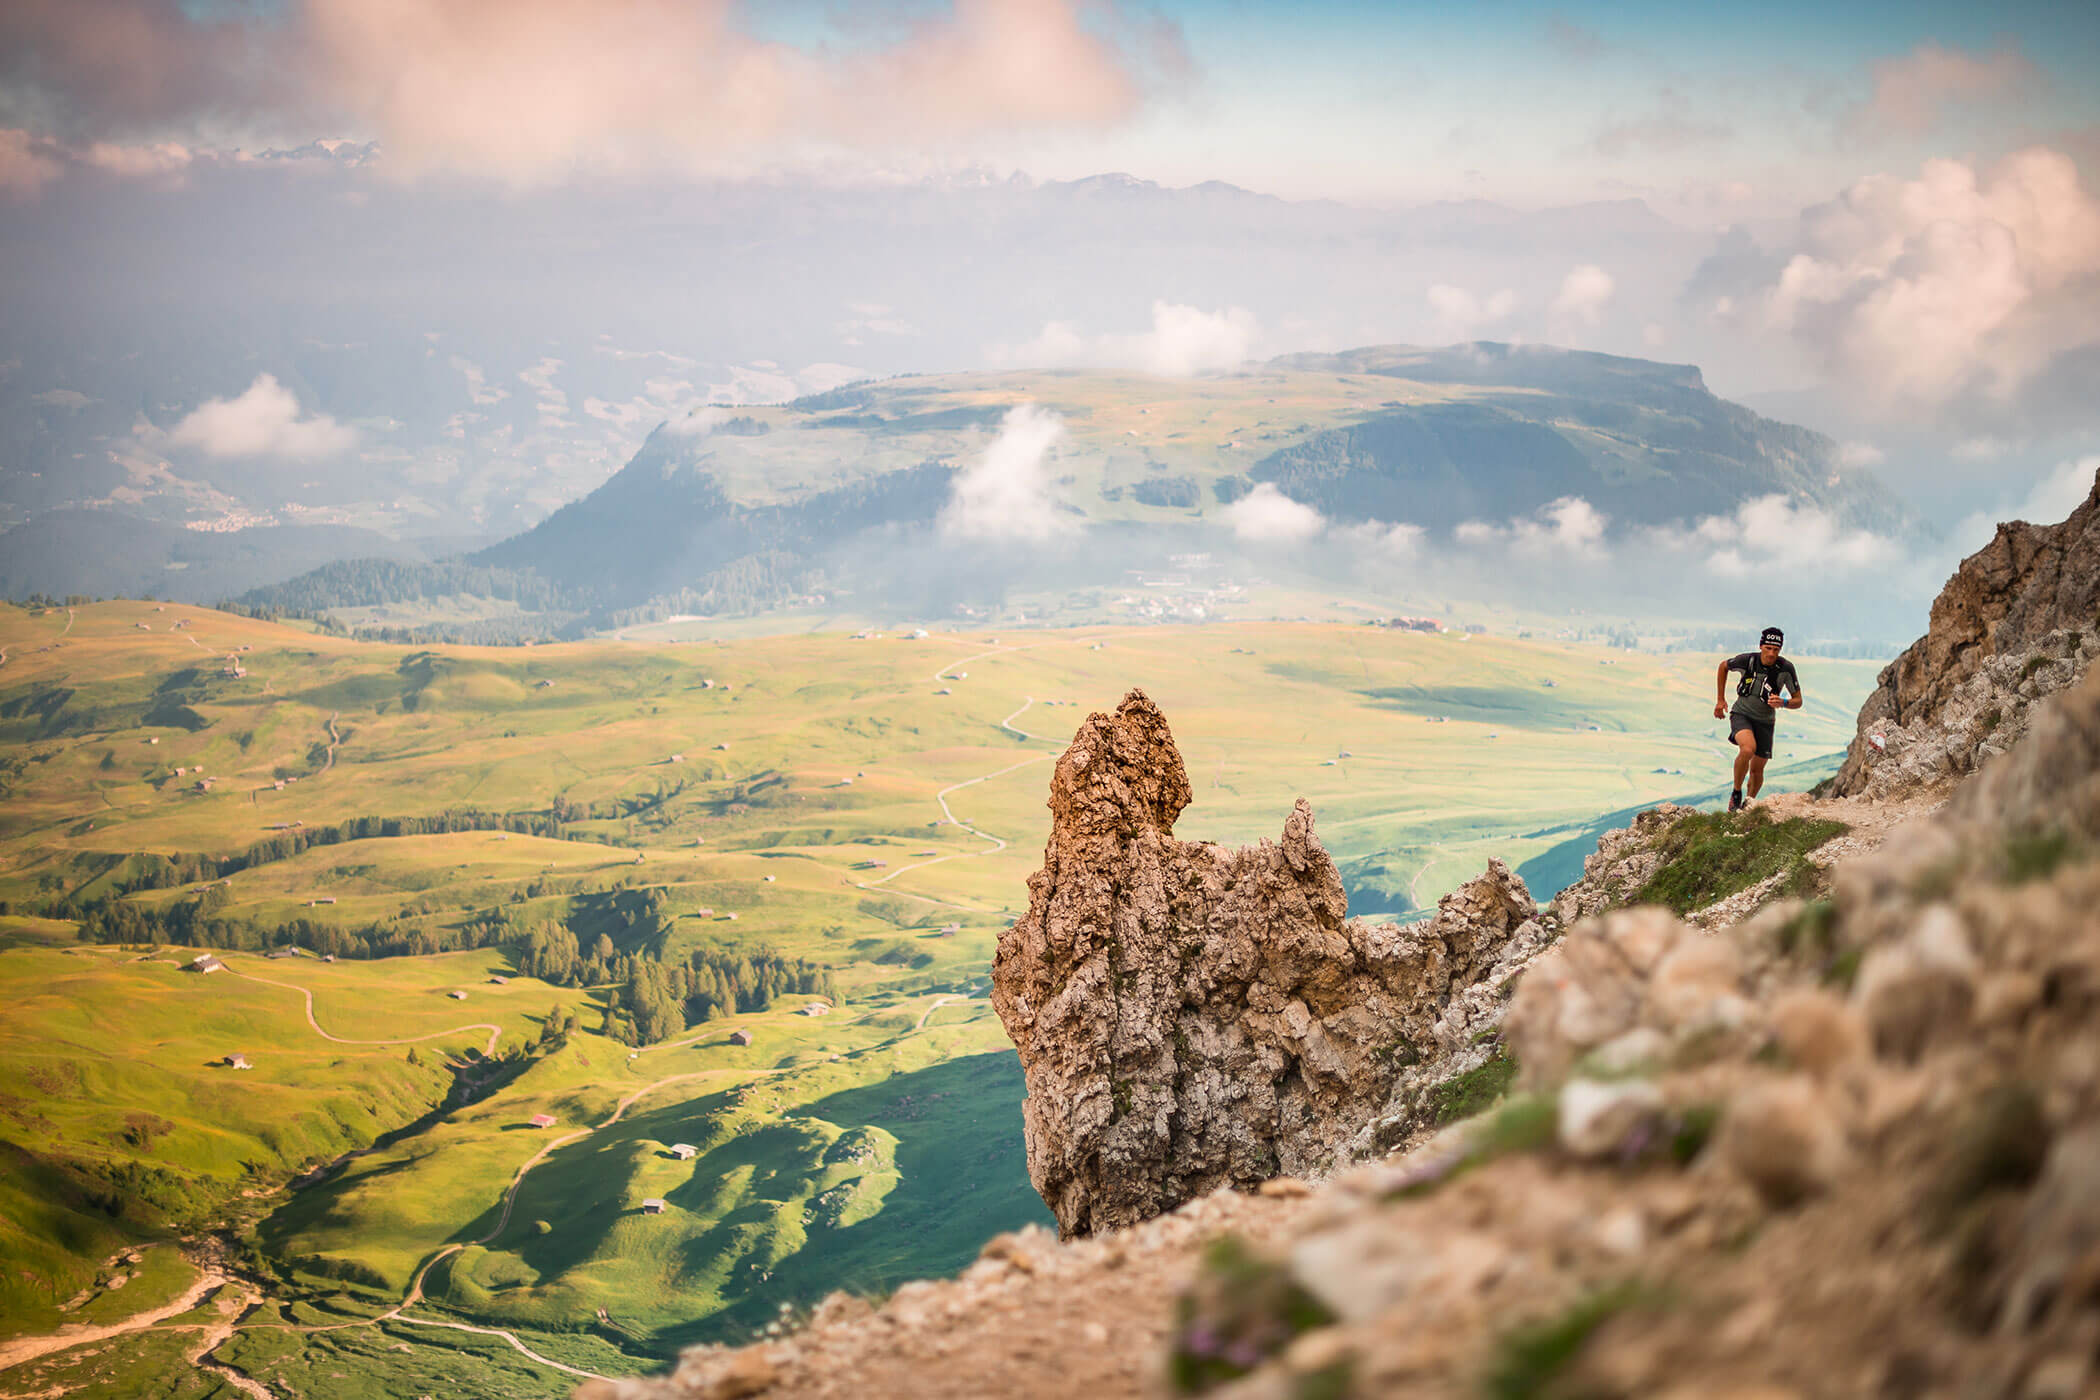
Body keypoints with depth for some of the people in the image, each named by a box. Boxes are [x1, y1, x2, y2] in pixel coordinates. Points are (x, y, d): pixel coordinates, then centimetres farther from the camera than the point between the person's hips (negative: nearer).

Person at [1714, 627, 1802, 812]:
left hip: (1765, 721, 2)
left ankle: (1748, 804, 31)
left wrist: (1783, 703, -31)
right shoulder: (1747, 660, -16)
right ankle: (1736, 794, -12)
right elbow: (1723, 667, 5)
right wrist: (1720, 699, 5)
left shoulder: (1785, 668, -16)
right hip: (1742, 714, -2)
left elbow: (1798, 701, -8)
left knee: (1757, 770, 5)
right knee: (1748, 749, -32)